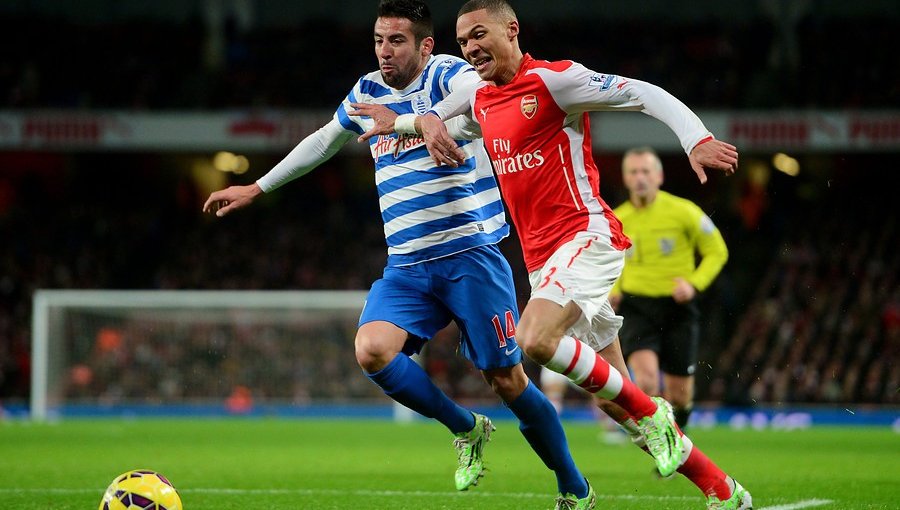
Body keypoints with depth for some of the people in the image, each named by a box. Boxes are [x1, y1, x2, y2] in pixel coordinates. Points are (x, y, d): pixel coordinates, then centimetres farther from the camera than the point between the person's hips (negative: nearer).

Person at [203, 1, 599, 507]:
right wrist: (257, 188, 34)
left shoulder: (447, 75, -7)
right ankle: (468, 430, 3)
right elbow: (323, 141, 31)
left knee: (507, 379, -5)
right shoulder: (368, 92, 13)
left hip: (471, 256, -5)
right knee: (372, 350, -20)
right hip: (407, 266, 5)